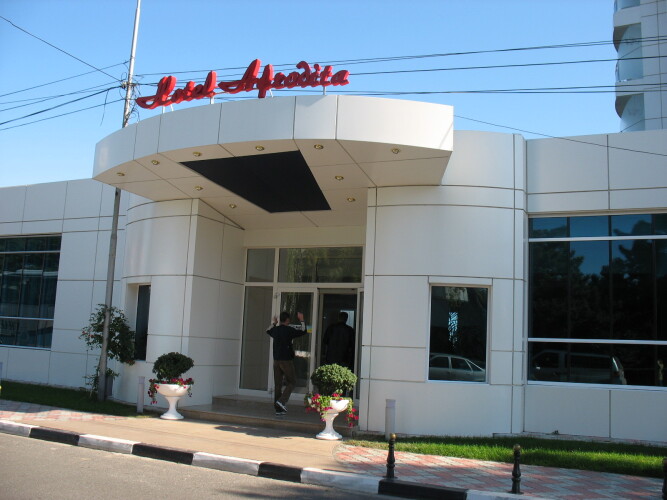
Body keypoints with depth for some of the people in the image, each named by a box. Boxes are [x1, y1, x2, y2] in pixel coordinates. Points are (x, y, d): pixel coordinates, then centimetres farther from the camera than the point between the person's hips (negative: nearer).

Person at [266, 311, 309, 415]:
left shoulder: (275, 330, 6)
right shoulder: (289, 330, -11)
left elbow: (268, 331, 30)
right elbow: (303, 332, 0)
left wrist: (273, 323, 46)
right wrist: (301, 320, 12)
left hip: (276, 360, 6)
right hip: (287, 360, -6)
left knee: (278, 384, 7)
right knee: (291, 382, 7)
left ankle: (278, 409, 9)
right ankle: (282, 401, -10)